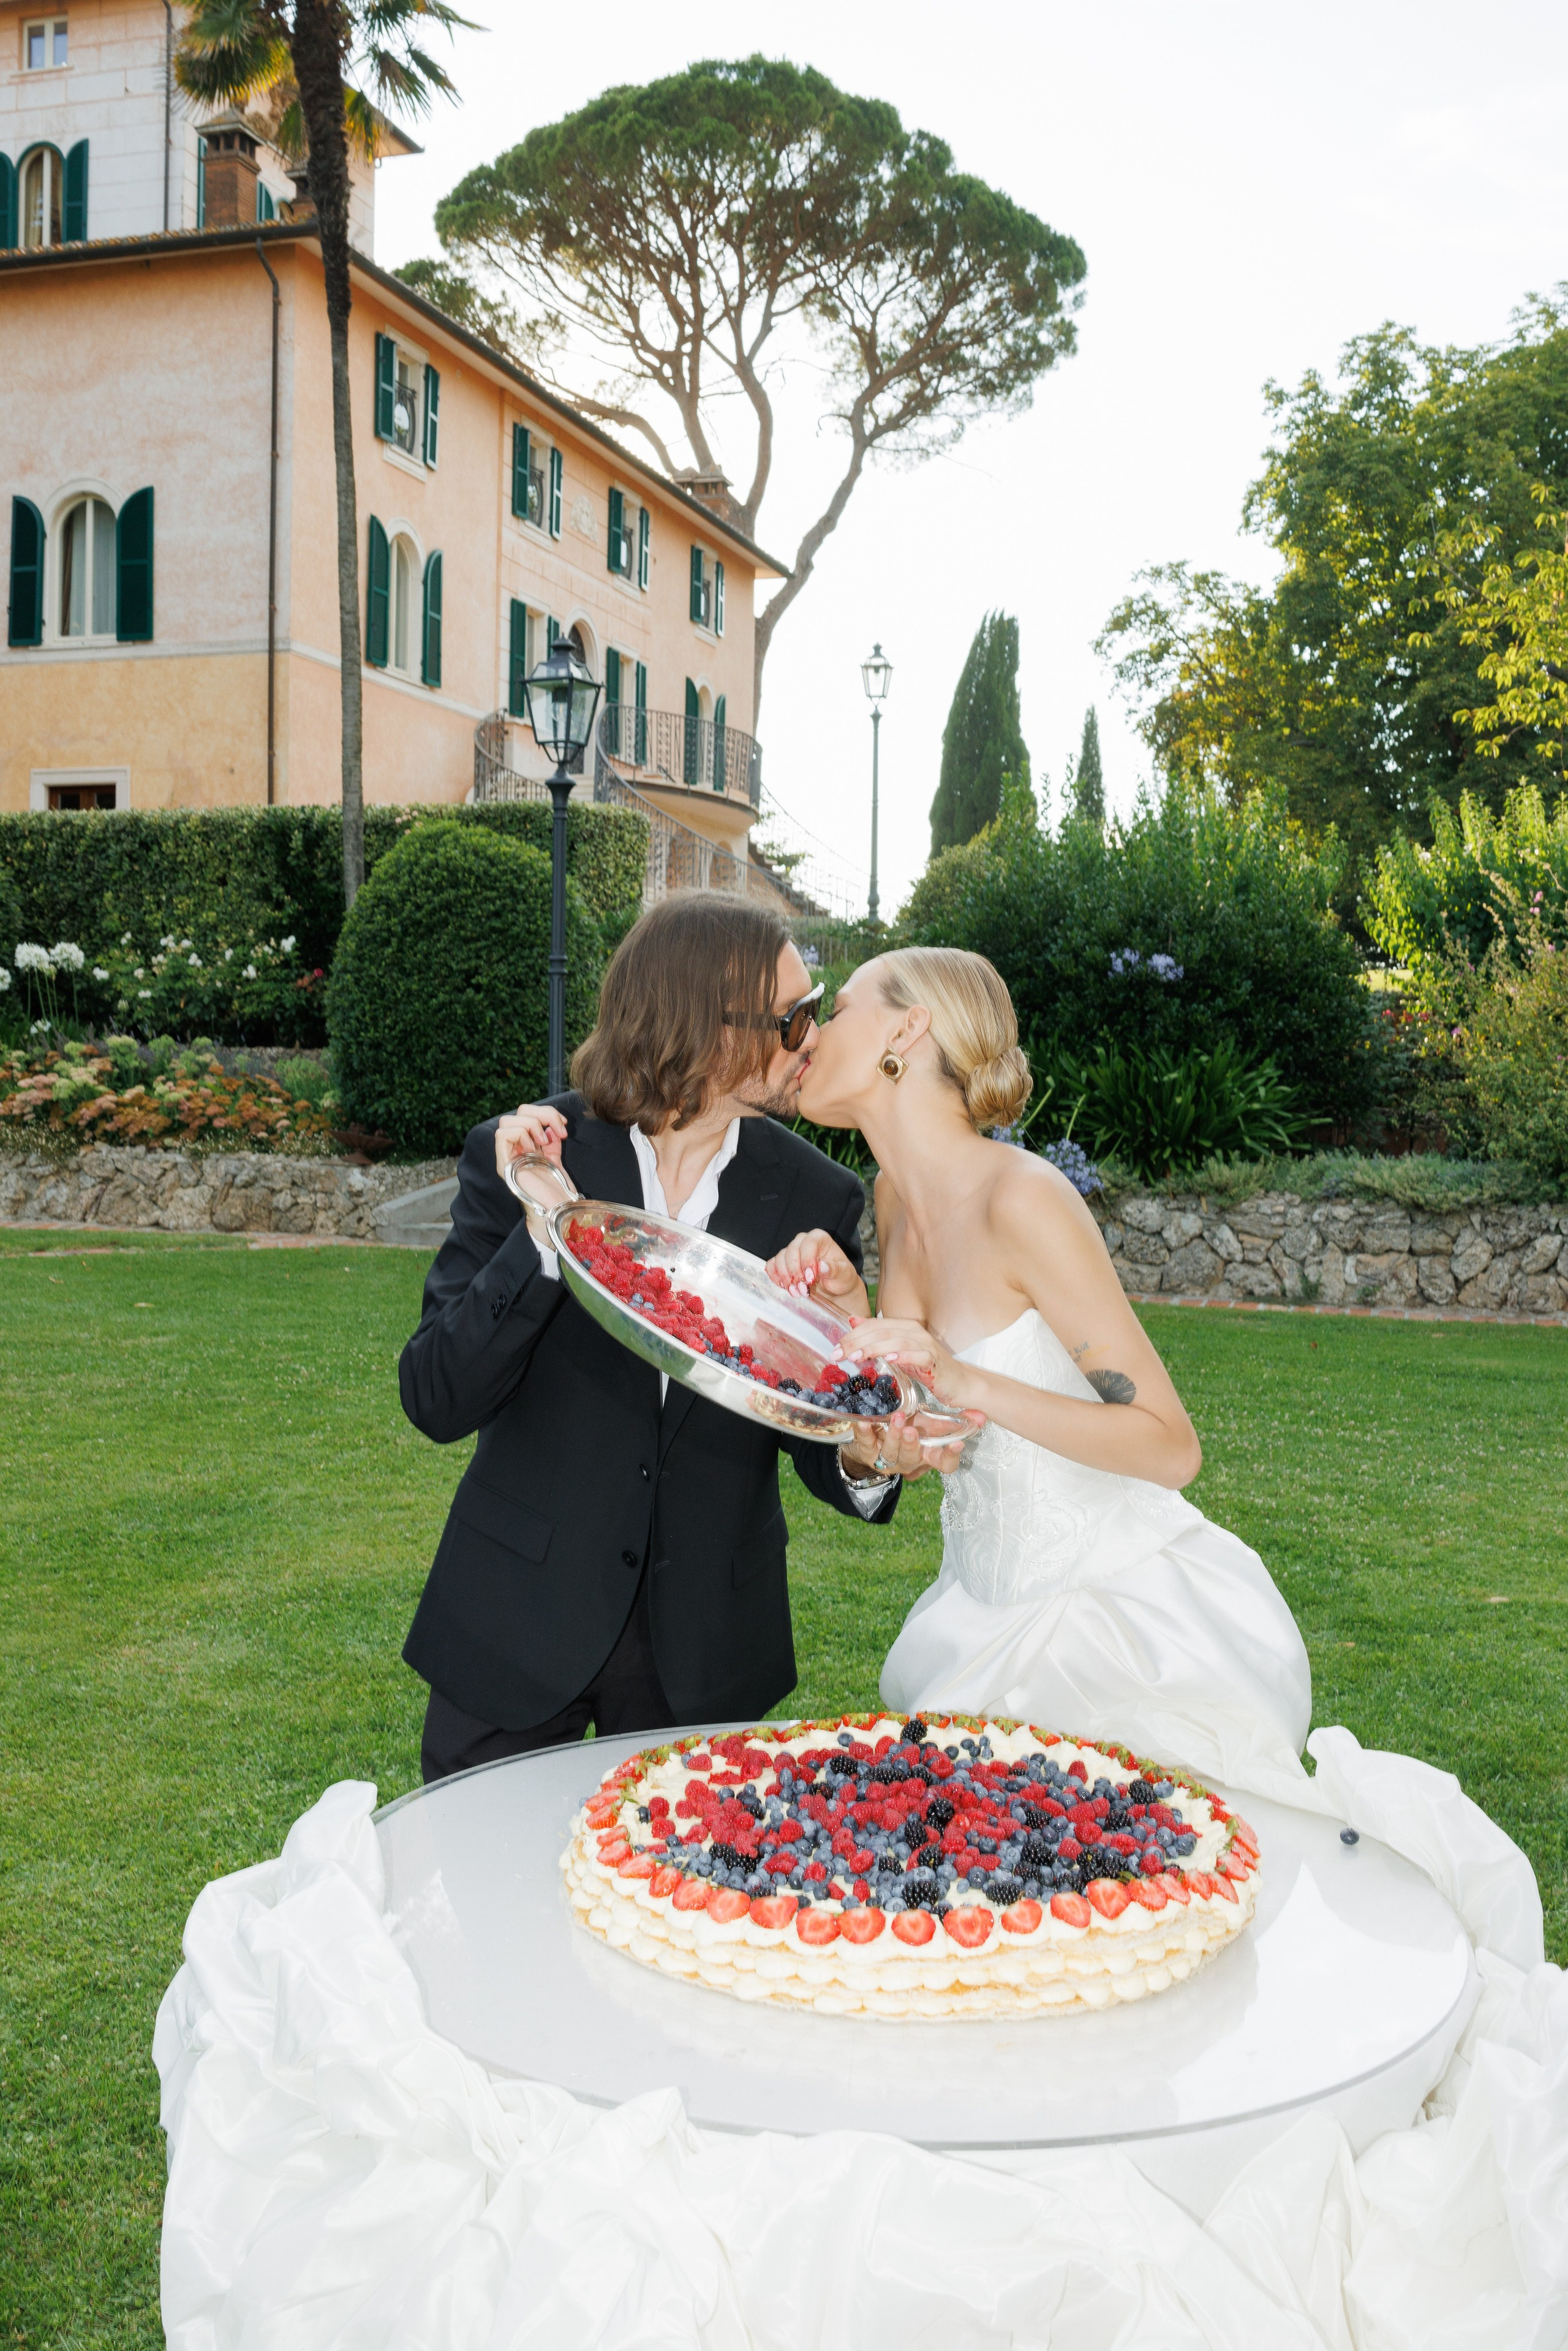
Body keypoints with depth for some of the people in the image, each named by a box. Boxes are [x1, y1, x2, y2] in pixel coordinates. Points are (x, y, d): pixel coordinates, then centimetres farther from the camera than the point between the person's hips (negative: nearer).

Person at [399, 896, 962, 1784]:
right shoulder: (522, 1154, -12)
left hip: (708, 1644, 2)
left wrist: (866, 1462, -24)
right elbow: (437, 1402, -16)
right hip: (518, 1622, -1)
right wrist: (543, 1232, -29)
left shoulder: (817, 1197, -6)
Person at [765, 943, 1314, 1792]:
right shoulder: (897, 1196, 2)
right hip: (989, 1610, 7)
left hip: (1123, 1618, -7)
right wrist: (849, 1308, -8)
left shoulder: (1022, 1197, -22)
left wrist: (969, 1382, -31)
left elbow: (1171, 1449, -21)